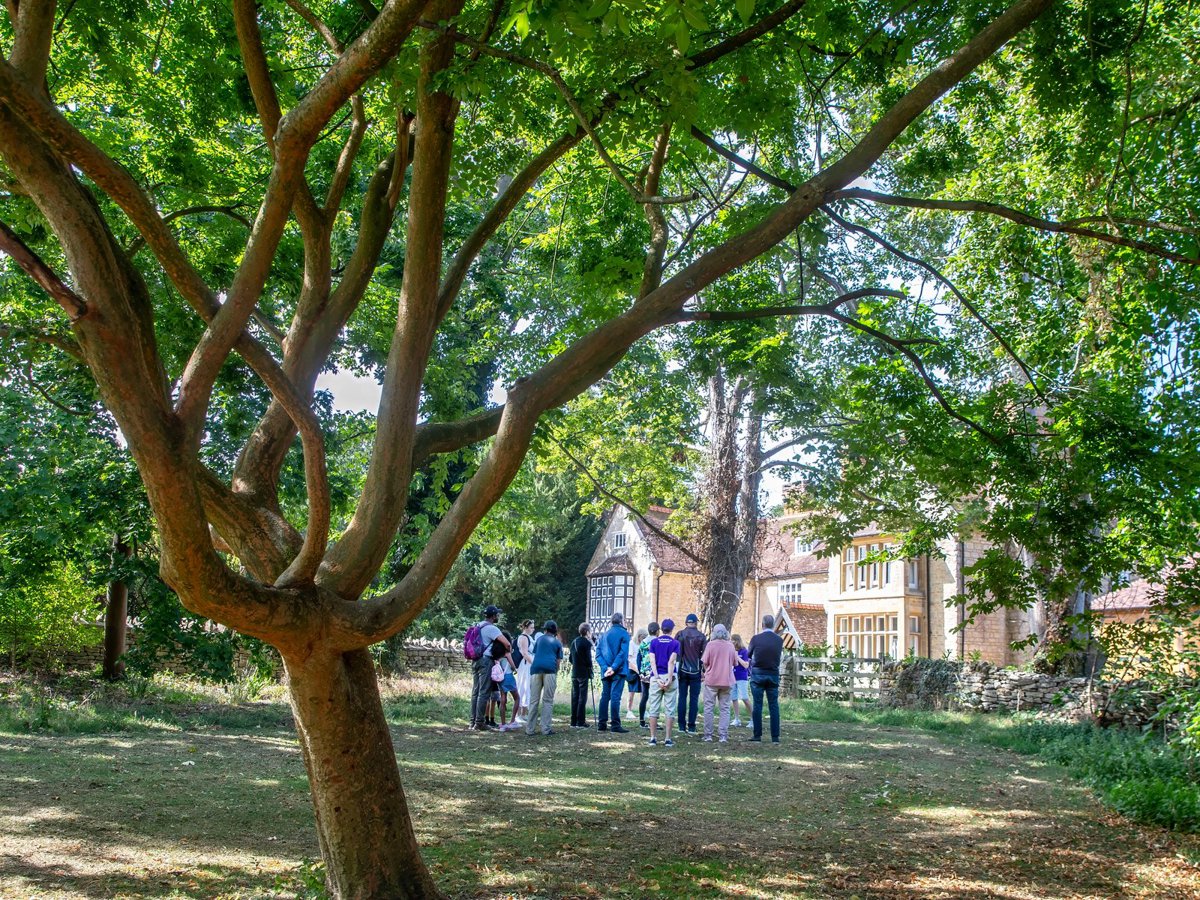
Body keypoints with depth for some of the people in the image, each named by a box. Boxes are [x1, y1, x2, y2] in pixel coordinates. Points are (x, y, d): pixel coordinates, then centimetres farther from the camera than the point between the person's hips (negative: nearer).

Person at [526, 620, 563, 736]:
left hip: (536, 668, 1)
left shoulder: (539, 639, 22)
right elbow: (558, 660, 12)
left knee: (534, 700, 3)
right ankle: (546, 729, -5)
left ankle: (530, 729, 1)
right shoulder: (558, 642, 18)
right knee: (548, 701, 2)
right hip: (550, 670, -1)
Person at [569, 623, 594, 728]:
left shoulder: (574, 642, 12)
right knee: (582, 697, -4)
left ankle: (573, 722, 12)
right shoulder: (587, 643, -11)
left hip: (574, 673, 7)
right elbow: (588, 659, -14)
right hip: (583, 673, -7)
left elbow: (571, 658, 14)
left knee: (574, 697, 9)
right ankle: (580, 722, -4)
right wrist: (590, 669, -2)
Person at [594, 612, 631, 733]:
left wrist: (605, 667, -5)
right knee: (615, 696, -6)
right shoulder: (624, 634, -4)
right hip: (618, 671, -5)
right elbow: (623, 653, -16)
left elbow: (598, 653, 4)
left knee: (605, 696, 10)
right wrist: (614, 668, -17)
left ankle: (602, 724, 11)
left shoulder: (605, 634, 12)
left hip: (606, 671, 5)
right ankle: (615, 724, -7)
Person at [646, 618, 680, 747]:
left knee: (654, 709, 6)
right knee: (670, 710, 3)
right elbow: (671, 661, -10)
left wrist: (657, 678, -8)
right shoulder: (675, 643, 0)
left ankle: (653, 738, 6)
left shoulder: (654, 642, 5)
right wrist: (669, 678, -13)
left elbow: (652, 661, -4)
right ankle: (668, 739, 2)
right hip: (669, 677, -2)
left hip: (656, 677, 2)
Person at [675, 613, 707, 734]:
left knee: (682, 697, 7)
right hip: (695, 672, -1)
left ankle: (682, 725, 6)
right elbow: (704, 654, -3)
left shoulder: (680, 635, -1)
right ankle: (691, 726, 2)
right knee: (694, 699, 3)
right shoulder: (701, 636, -3)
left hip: (683, 671, 1)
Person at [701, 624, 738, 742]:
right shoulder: (730, 646, 1)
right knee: (724, 708, 7)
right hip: (727, 681, 2)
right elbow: (735, 663, 9)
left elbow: (705, 662, -7)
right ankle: (723, 735, 2)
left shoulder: (710, 644, -7)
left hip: (711, 680, -2)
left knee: (708, 708, 6)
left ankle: (708, 735, 6)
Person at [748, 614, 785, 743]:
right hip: (773, 674, 2)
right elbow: (779, 656, 8)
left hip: (757, 674, -2)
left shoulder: (756, 638, -9)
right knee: (774, 706, 6)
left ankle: (757, 735, 5)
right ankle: (775, 737, 4)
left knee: (757, 705, 5)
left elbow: (749, 655, 5)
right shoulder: (779, 640, -4)